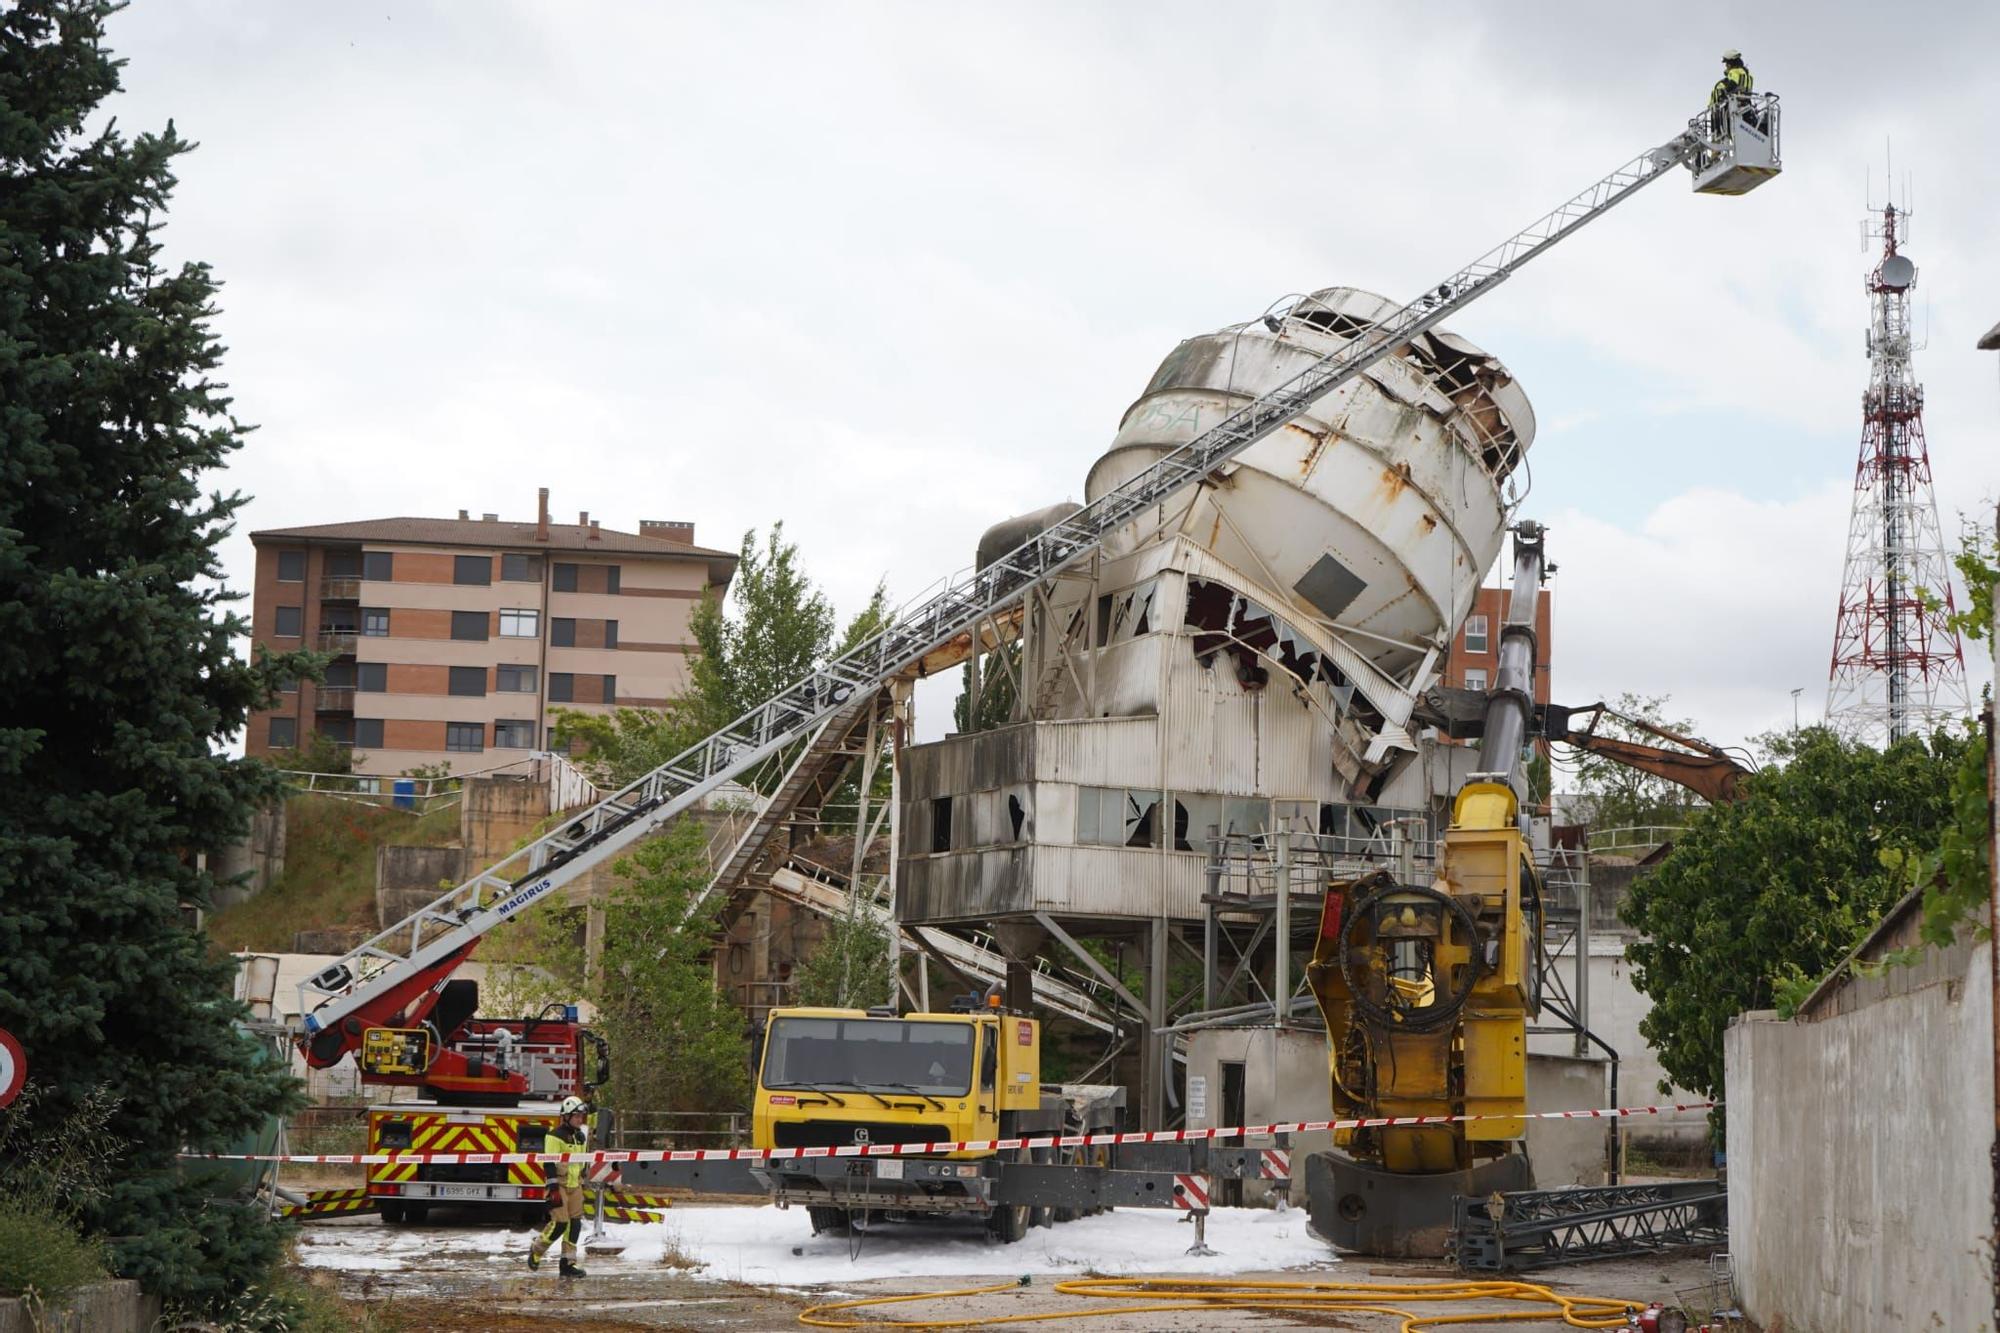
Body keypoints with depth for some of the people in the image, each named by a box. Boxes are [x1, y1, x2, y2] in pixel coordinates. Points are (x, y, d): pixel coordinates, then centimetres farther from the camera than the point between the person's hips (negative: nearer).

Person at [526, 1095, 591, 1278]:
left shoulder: (580, 1136, 14)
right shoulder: (556, 1136, -12)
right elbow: (550, 1163, -16)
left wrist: (582, 1186, 21)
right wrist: (553, 1188, -21)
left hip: (575, 1186, 8)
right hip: (559, 1185, -8)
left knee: (575, 1223, 1)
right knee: (560, 1223, -12)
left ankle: (568, 1262, 4)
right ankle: (536, 1250, 12)